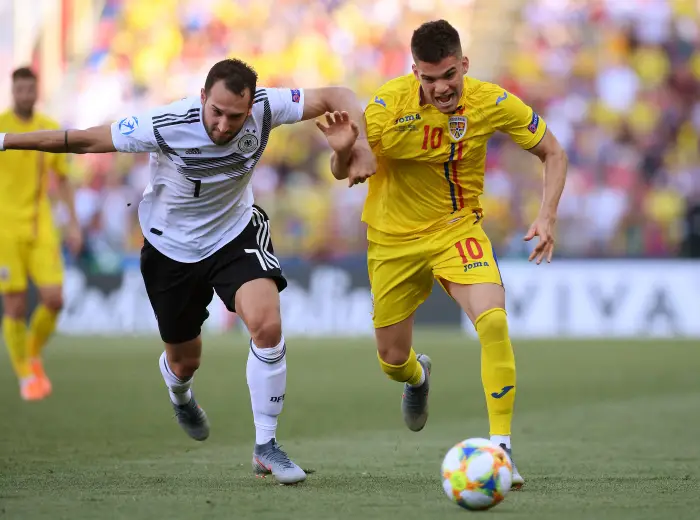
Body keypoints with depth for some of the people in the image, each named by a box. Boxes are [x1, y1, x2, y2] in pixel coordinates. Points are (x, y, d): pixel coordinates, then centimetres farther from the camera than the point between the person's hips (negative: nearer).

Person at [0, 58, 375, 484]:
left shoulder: (265, 108, -25)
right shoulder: (166, 127, -31)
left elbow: (335, 97, -16)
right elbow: (86, 141, -23)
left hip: (236, 233, 1)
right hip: (172, 246, -1)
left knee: (267, 325, -25)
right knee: (184, 360, 14)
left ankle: (266, 448, -9)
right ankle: (180, 395, 57)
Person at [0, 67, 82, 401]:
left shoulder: (51, 130, 5)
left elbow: (62, 180, 15)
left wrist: (73, 223, 9)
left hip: (41, 230, 3)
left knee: (54, 299, -9)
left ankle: (34, 356, 19)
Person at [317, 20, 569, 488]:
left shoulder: (491, 103, -17)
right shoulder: (390, 105, -22)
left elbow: (553, 154, -4)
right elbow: (345, 172, -16)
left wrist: (548, 216, -18)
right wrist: (343, 151, -41)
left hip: (458, 229, 0)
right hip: (395, 238, 0)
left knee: (494, 322, -27)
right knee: (392, 360, 10)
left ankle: (500, 449, -21)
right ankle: (418, 376, 51)